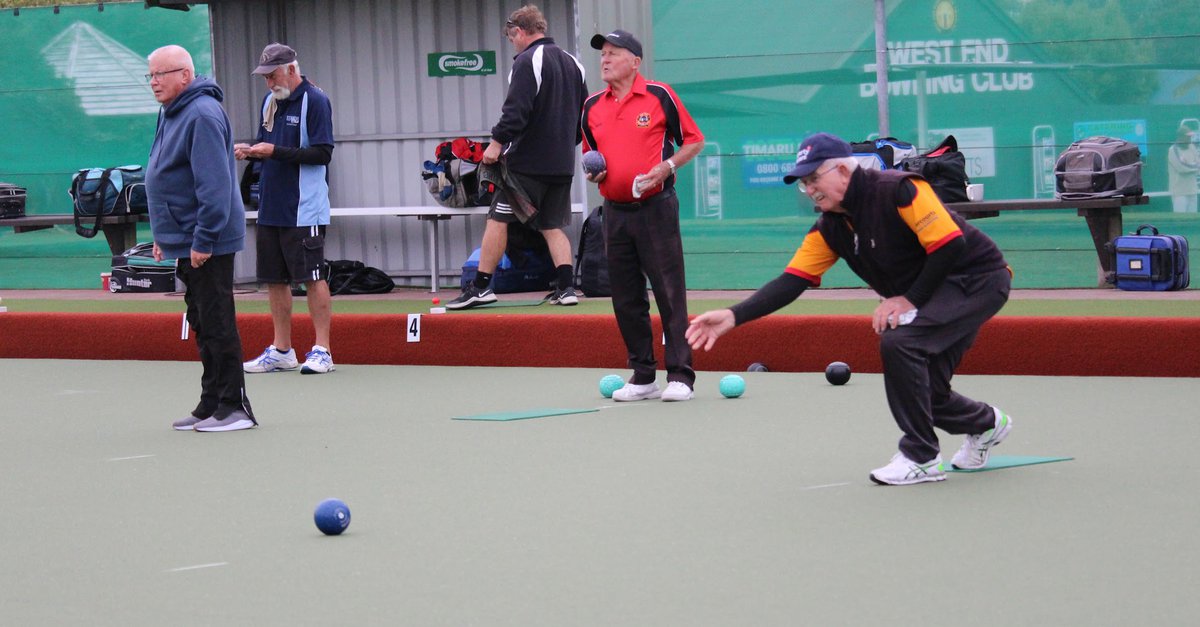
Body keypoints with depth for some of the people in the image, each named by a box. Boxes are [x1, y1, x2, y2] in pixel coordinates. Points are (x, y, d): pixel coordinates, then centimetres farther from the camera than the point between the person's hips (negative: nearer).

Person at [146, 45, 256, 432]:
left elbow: (214, 184, -23)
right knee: (203, 325, 14)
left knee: (218, 325, -6)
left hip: (207, 245, -10)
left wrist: (203, 239, -24)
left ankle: (233, 407, -2)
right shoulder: (172, 114, 15)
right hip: (186, 243, 10)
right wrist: (163, 236, 22)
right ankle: (211, 405, 20)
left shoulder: (202, 115, -17)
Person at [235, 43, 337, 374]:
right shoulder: (270, 101, 13)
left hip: (303, 210, -8)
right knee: (275, 280, 10)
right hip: (270, 208, 8)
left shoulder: (315, 101, -9)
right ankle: (281, 351, 17)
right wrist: (251, 150, -1)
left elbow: (322, 154, -16)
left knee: (313, 278, -4)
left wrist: (274, 151, -19)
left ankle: (322, 351, 1)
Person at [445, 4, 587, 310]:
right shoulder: (572, 63, 15)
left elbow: (516, 110, -20)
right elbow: (584, 115, 21)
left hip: (527, 161, -7)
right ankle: (566, 287, 0)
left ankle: (481, 286, -3)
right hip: (562, 164, 8)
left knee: (498, 219, -2)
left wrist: (498, 141, -16)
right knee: (553, 226, 11)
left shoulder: (528, 61, -10)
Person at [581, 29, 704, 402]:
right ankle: (642, 377, 13)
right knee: (626, 298, 6)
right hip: (614, 211, 5)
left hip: (655, 207, -5)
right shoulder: (592, 106, 11)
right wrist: (593, 171, 3)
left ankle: (680, 375, -3)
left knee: (669, 291, -6)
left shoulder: (659, 96, -3)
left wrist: (666, 167, -13)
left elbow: (694, 140, 2)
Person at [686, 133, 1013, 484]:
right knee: (923, 392, 4)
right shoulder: (830, 228, 1)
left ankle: (921, 458, -14)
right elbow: (792, 281, -4)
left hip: (978, 280, -8)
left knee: (898, 341, -27)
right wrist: (734, 316, -16)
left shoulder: (898, 191, -23)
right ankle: (986, 424, 38)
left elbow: (950, 245, -26)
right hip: (936, 292, 9)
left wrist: (910, 299, -21)